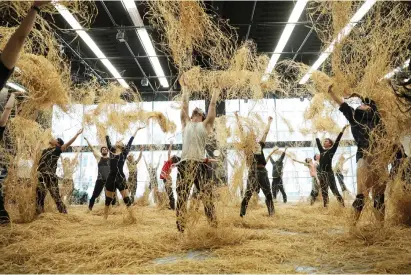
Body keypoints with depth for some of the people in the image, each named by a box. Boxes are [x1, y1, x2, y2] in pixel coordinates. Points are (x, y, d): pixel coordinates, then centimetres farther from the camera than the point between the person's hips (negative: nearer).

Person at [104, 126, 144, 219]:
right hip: (111, 178, 3)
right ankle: (105, 218, 25)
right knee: (108, 200, 13)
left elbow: (130, 141, 7)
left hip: (120, 178, -3)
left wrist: (137, 130, 10)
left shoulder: (124, 153, 5)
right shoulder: (111, 151, 12)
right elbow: (108, 141, 16)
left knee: (127, 200, -5)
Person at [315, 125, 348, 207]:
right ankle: (325, 206, 8)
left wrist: (342, 131, -10)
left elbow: (337, 141, -6)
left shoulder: (332, 150, 0)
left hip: (329, 173, -6)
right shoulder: (322, 150, 15)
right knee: (324, 191, 5)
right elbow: (318, 143, 27)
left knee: (334, 189, -7)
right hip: (322, 173, 6)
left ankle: (342, 205, -3)